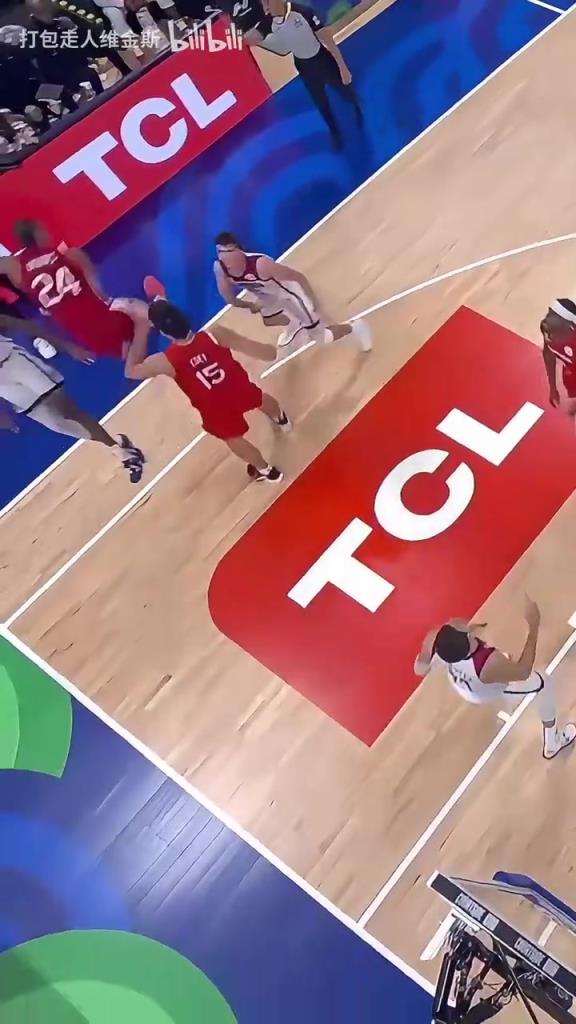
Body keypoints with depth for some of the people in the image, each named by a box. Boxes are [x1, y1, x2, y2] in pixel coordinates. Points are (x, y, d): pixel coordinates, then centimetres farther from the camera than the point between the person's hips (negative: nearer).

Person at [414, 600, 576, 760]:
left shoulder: (434, 638, -42)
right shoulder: (491, 664, -49)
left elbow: (420, 669, -18)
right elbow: (524, 671, -26)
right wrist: (533, 627, -26)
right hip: (486, 693, -4)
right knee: (544, 682, 17)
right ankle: (552, 744, 38)